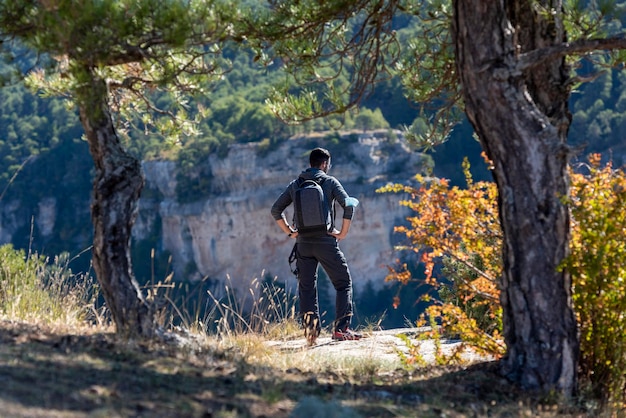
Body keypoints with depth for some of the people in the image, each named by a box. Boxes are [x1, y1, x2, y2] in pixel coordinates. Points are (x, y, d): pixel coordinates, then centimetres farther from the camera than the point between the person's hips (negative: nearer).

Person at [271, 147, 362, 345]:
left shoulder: (295, 185, 9)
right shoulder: (330, 182, -2)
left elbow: (276, 210, 10)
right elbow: (348, 205, -14)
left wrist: (290, 231, 13)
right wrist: (343, 233, -6)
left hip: (303, 243, 3)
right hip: (326, 242, -3)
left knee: (306, 288, 10)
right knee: (343, 284, 8)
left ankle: (310, 328, -4)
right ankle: (341, 329, 1)